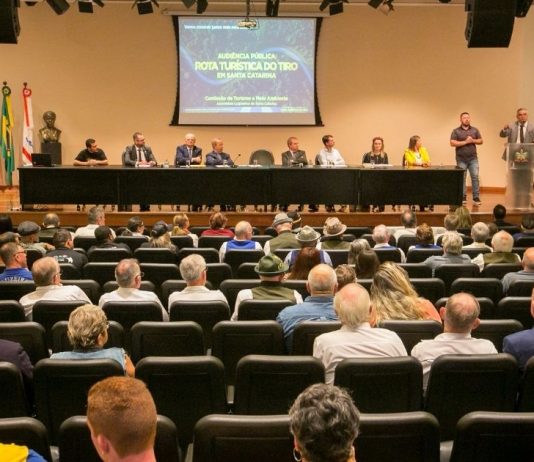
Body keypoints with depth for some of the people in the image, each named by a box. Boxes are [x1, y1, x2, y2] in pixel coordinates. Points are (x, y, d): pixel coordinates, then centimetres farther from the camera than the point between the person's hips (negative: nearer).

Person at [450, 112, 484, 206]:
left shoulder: (475, 130, 12)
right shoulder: (456, 131, 2)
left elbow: (481, 141, 12)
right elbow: (452, 143, -8)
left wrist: (473, 140, -7)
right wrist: (465, 142, -13)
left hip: (473, 158, 2)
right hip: (461, 159, -2)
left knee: (475, 177, -5)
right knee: (461, 178, 1)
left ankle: (476, 198, -1)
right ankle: (463, 198, 10)